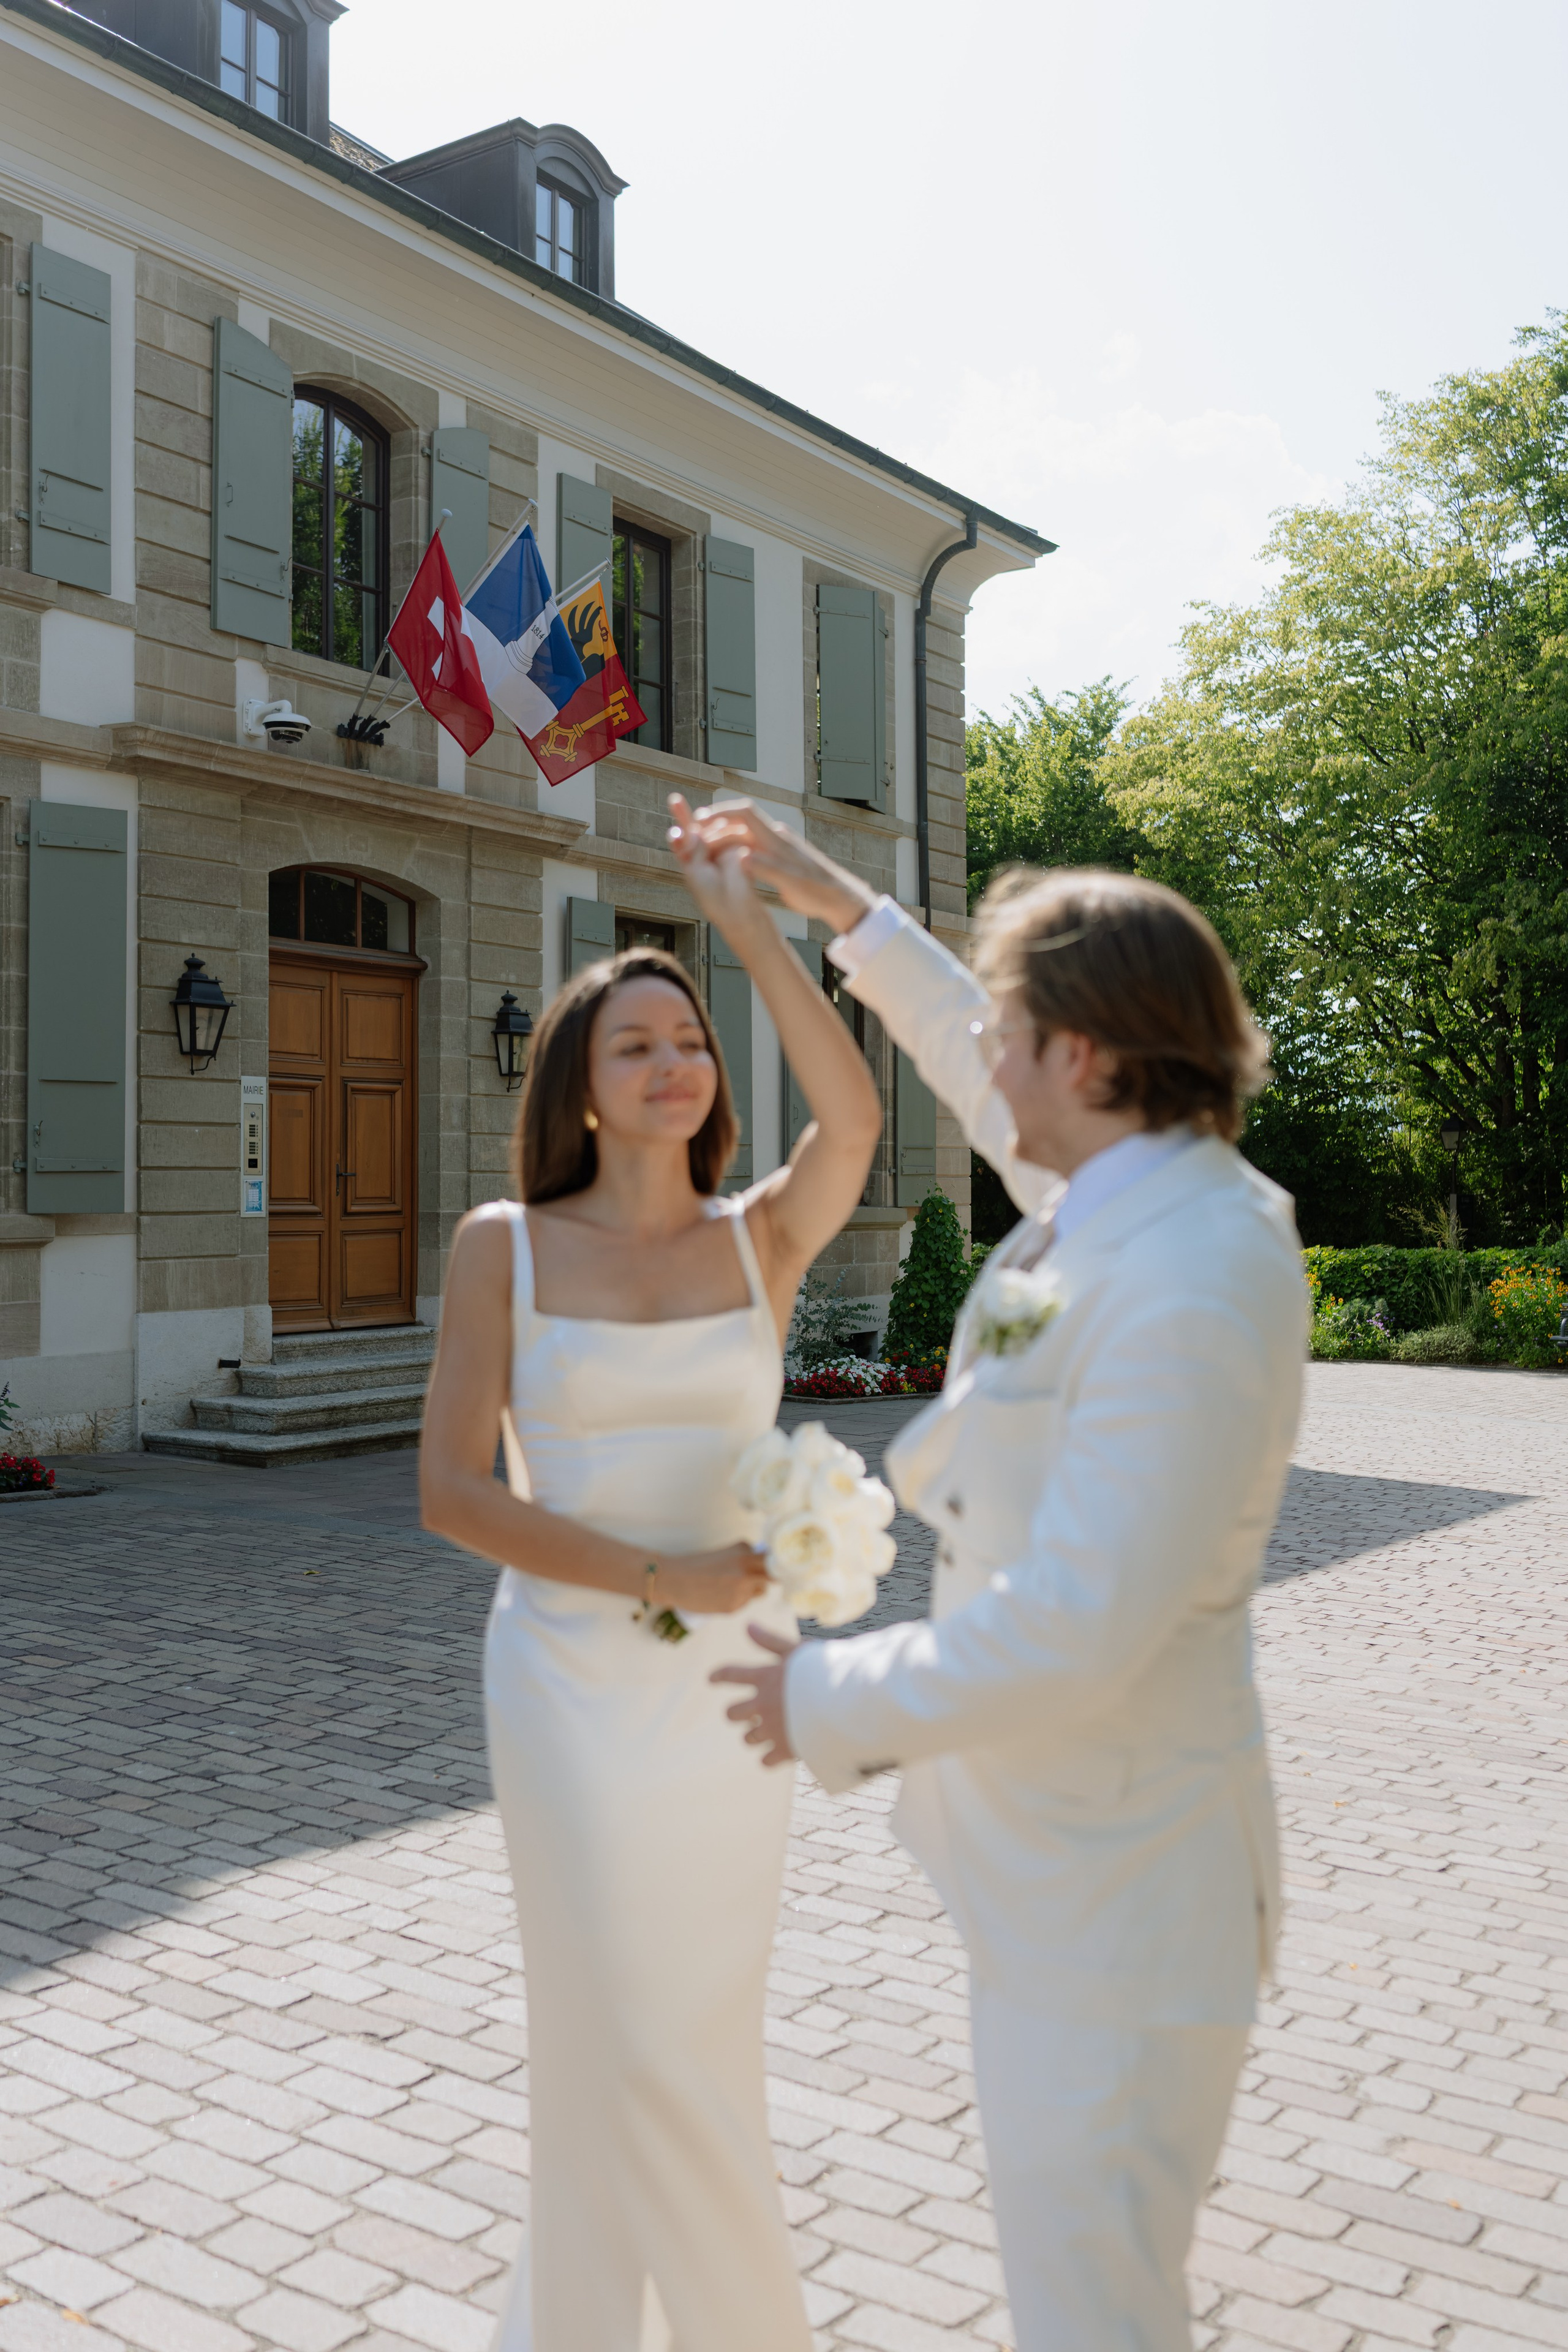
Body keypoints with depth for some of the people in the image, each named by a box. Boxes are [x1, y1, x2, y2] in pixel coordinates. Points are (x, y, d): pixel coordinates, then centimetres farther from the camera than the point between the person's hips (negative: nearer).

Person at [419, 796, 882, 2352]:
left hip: (733, 1672, 3)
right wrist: (654, 1576, -19)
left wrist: (749, 926, -20)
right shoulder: (504, 1245, -7)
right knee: (636, 2046, 4)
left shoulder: (762, 1239, -1)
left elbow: (853, 1119, -22)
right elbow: (453, 1487, -11)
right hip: (576, 1677, -3)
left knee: (698, 2031, 18)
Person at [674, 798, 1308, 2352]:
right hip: (1065, 1865, 10)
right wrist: (832, 901, 26)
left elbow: (1071, 1635, -30)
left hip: (1113, 1889, -10)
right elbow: (993, 1086, 21)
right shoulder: (1132, 1192, 1)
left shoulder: (1192, 1291, -29)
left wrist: (833, 1703, -15)